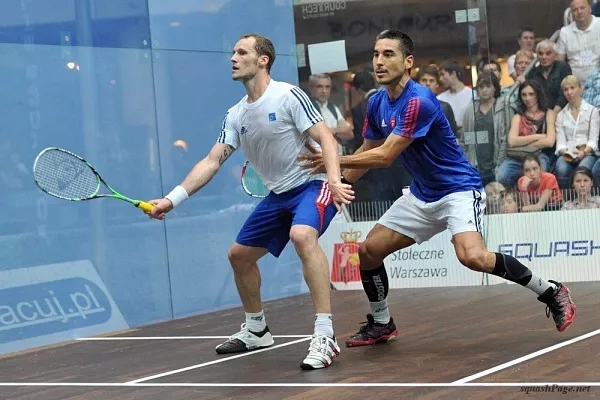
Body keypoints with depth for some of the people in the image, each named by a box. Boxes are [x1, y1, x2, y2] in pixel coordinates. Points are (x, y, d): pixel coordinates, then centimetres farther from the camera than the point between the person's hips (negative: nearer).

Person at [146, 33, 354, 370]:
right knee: (240, 254, 13)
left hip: (312, 185, -9)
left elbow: (327, 139, -19)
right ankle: (256, 330, 36)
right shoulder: (236, 115, 7)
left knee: (302, 235, -37)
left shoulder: (288, 96, -14)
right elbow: (212, 162, 4)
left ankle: (325, 336, -38)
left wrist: (335, 181, -35)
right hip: (278, 194, 9)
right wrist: (172, 199, -5)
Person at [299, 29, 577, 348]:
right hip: (421, 196, 9)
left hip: (458, 189, -8)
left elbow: (385, 155, -26)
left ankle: (550, 291, -11)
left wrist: (334, 160, -20)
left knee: (473, 257, -30)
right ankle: (380, 324, 24)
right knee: (368, 250, 4)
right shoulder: (376, 103, 1)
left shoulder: (419, 101, -25)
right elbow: (367, 152, 15)